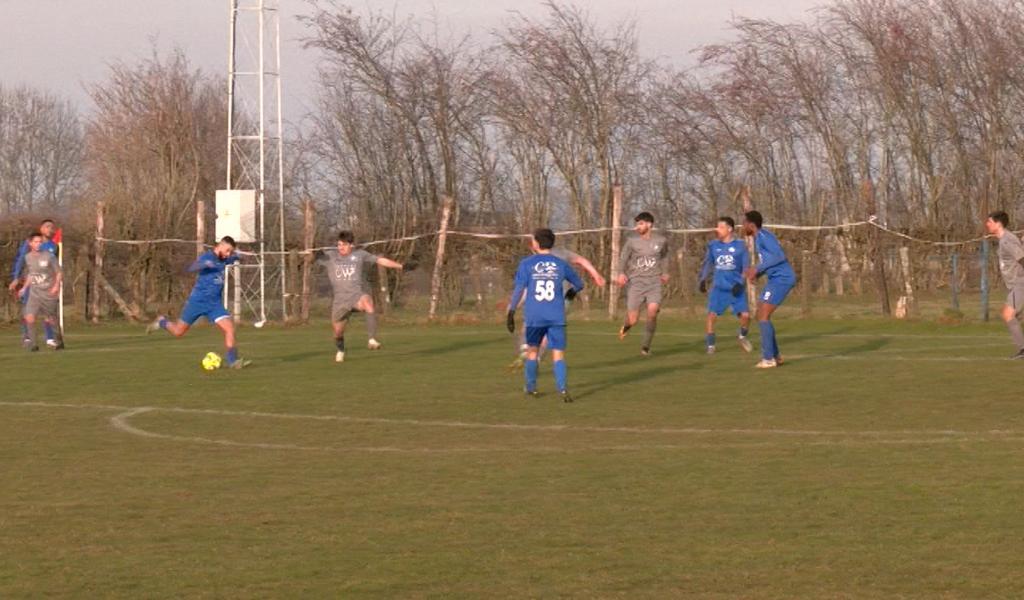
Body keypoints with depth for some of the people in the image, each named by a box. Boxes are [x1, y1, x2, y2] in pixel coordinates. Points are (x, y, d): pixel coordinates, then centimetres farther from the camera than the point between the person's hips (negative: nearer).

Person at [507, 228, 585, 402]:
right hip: (556, 317, 0)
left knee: (532, 350, 19)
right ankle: (563, 389, -18)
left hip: (534, 317, 0)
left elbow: (518, 289, -8)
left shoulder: (527, 264, -1)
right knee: (558, 355, 0)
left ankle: (531, 388, 26)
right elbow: (579, 284, 19)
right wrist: (572, 292, 41)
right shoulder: (561, 265, 6)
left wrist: (511, 313, -5)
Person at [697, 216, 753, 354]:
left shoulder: (740, 246, -3)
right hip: (718, 288, 1)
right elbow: (707, 264, 16)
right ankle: (710, 345, -3)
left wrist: (740, 283, -13)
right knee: (711, 315, -14)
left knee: (745, 315, -9)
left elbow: (746, 267, -1)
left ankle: (742, 336, 22)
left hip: (736, 288, -1)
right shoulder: (713, 245, 5)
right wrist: (702, 280, 7)